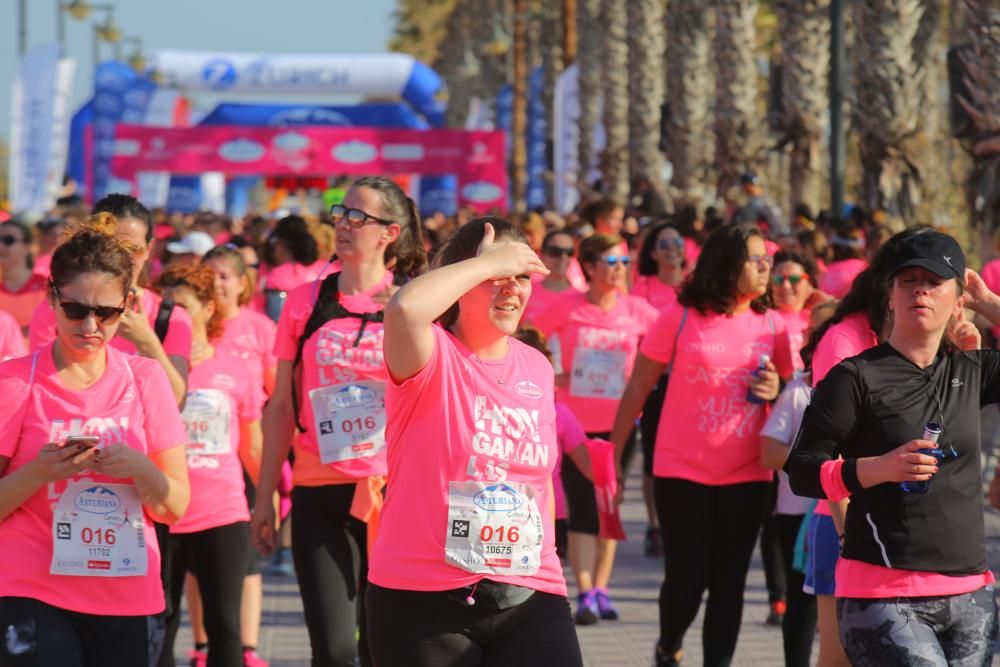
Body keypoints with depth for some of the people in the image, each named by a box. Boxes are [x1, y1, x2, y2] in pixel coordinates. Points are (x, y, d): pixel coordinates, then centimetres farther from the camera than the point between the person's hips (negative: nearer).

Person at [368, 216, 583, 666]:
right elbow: (405, 308, -32)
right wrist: (487, 263, -19)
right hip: (423, 598, -5)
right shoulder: (432, 356, -7)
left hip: (528, 597, 5)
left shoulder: (537, 368, 11)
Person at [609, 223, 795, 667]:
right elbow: (638, 387, 0)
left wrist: (776, 391, -10)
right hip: (682, 469, -3)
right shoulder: (681, 318, -6)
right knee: (687, 577, -1)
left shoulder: (772, 325, 3)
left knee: (729, 582, 2)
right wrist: (613, 452, -1)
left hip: (746, 475, 3)